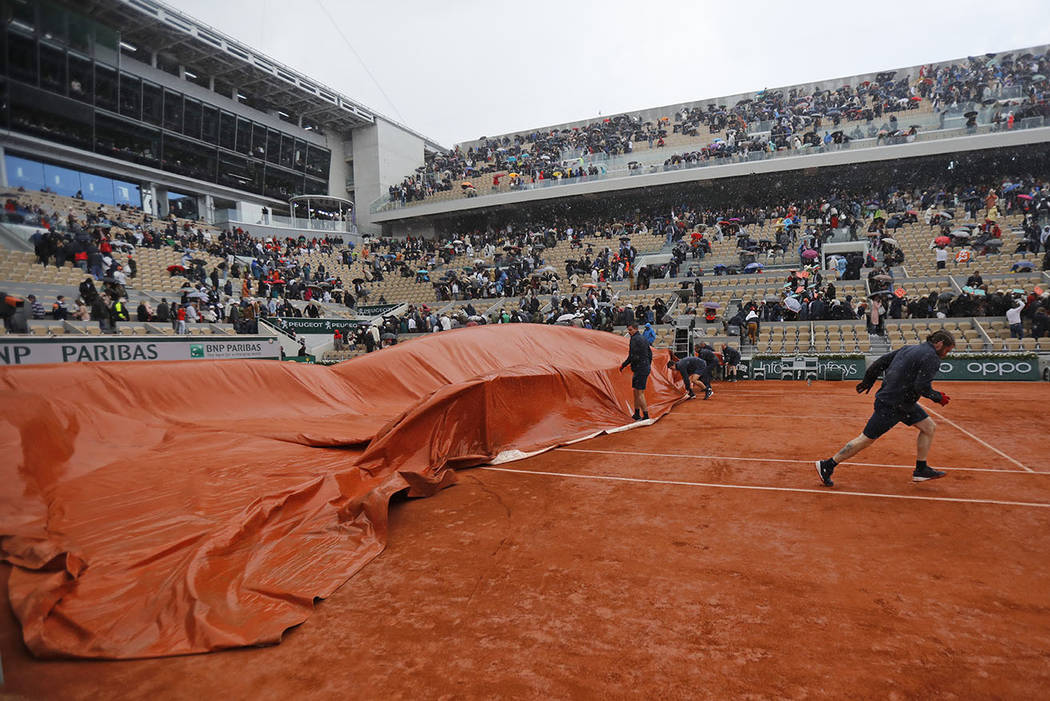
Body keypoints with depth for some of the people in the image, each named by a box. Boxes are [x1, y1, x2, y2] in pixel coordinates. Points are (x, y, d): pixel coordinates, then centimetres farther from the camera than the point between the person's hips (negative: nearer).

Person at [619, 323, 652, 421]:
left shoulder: (635, 339, -14)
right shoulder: (643, 338, 16)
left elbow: (633, 356, -20)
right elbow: (650, 353, 21)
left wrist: (623, 365, -10)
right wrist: (648, 365, 29)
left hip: (640, 369, -10)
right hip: (646, 368, 10)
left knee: (640, 393, -8)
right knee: (636, 391, 15)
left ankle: (646, 416, -8)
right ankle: (637, 415, 21)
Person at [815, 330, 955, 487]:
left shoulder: (908, 349, 12)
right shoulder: (932, 358, -13)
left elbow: (881, 362, 13)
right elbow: (921, 387, -21)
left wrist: (868, 381, 22)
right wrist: (938, 397, -4)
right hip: (891, 405, -10)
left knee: (929, 427, 15)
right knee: (866, 439, -3)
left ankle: (921, 470, 24)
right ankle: (827, 465, 3)